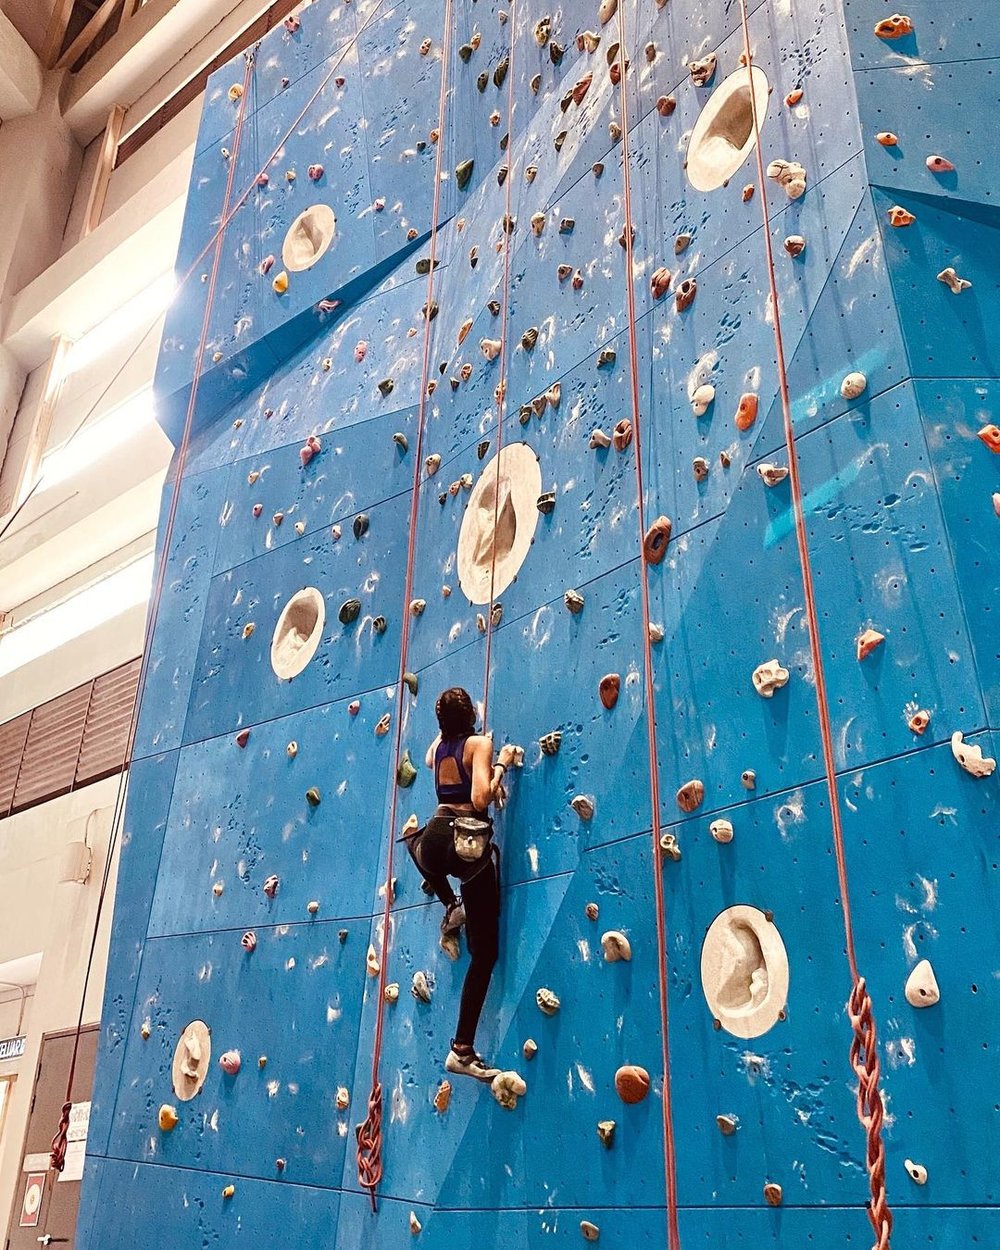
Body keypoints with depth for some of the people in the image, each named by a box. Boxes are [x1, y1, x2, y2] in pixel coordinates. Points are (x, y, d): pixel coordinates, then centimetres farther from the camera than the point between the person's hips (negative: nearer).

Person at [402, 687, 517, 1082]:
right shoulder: (480, 743, -6)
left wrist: (448, 728, 44)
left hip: (434, 840, 5)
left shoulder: (438, 746, 12)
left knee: (417, 842, 46)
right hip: (469, 845, -5)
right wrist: (502, 764, -6)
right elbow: (481, 798, -19)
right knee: (485, 950, 2)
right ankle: (462, 1049, -3)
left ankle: (450, 908, 38)